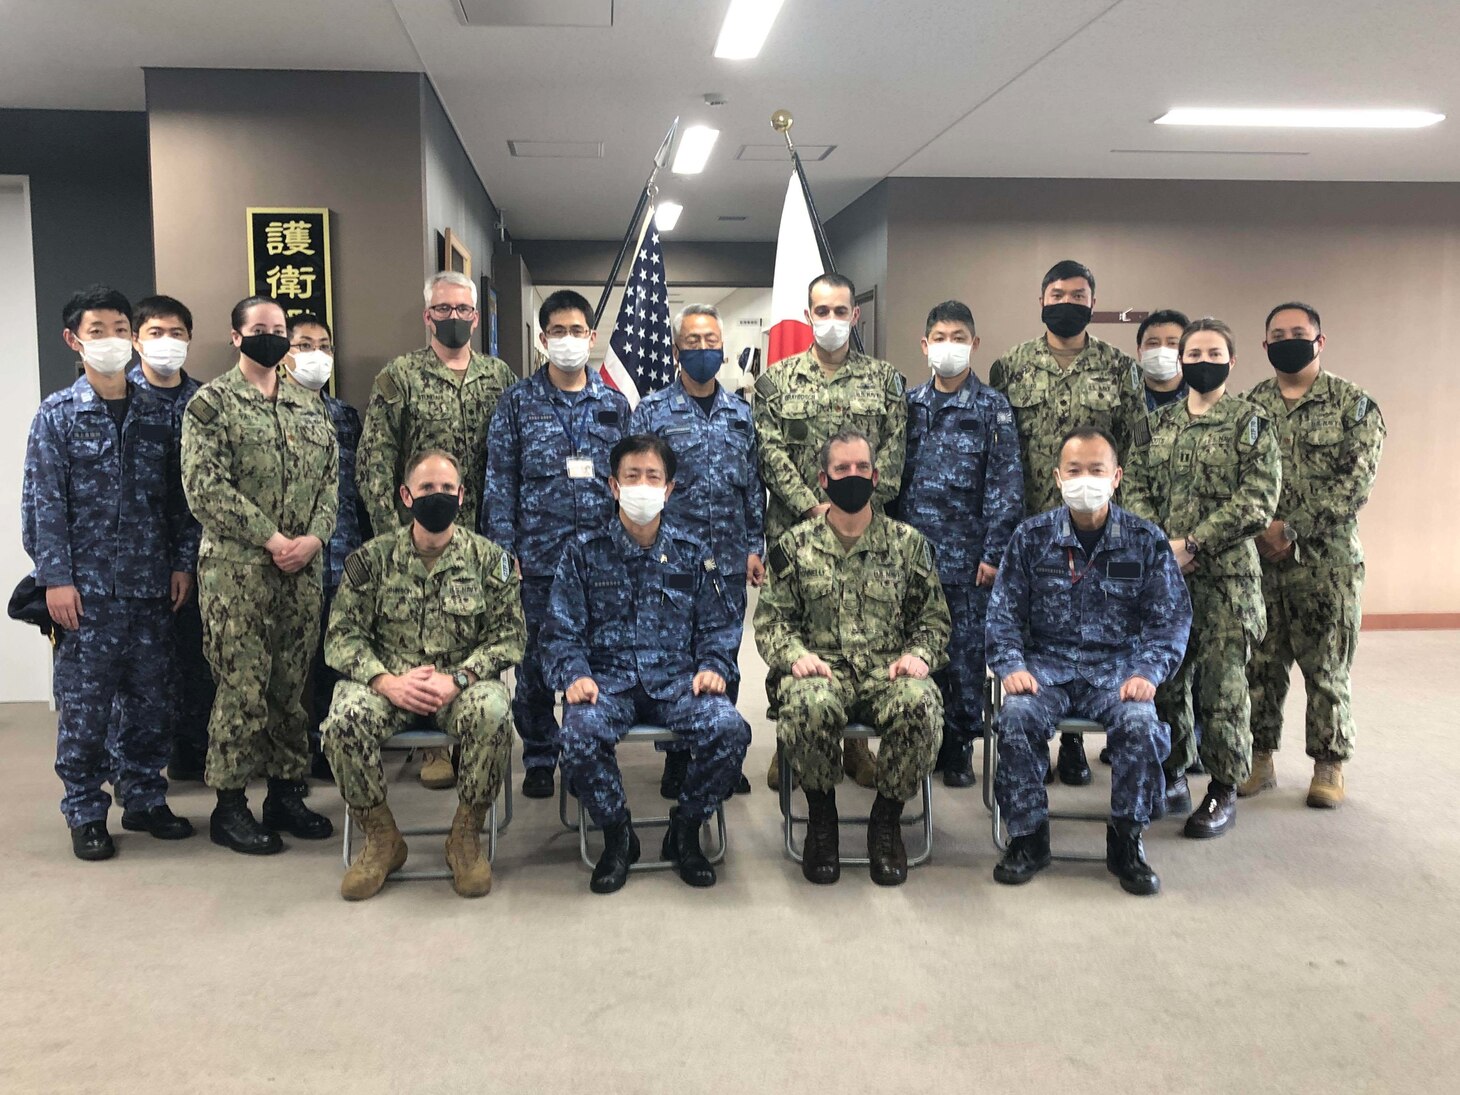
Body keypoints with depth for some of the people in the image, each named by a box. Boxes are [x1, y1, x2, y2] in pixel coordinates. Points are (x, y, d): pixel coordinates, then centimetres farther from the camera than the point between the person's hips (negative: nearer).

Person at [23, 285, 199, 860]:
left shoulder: (157, 412, 8)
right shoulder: (57, 415, 0)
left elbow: (178, 495, 10)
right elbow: (43, 504, -4)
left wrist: (183, 561, 4)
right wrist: (55, 578, -10)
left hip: (151, 585, 3)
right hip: (88, 589, -3)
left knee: (150, 699, 10)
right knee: (85, 705, 3)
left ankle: (143, 798, 24)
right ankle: (85, 813, 16)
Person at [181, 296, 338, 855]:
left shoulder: (310, 406, 14)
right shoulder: (210, 403, -2)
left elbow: (330, 478, 11)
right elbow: (204, 486, -11)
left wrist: (315, 536, -6)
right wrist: (270, 539, -16)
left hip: (303, 571, 5)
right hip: (236, 571, -5)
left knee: (293, 684, 10)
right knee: (243, 688, -2)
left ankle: (287, 792, 22)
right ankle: (229, 805, 11)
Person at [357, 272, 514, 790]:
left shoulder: (500, 376, 8)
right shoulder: (399, 377, -1)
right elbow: (374, 458, -4)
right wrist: (389, 530, -11)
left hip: (485, 534, 3)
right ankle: (434, 744, 14)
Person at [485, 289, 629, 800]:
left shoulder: (614, 405, 9)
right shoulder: (518, 403, 3)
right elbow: (500, 480, 1)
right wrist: (505, 549, -6)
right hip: (538, 558, -1)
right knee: (535, 661, 4)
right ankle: (539, 758, 20)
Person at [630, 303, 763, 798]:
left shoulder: (741, 413, 10)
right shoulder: (652, 410, -1)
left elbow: (754, 485, 12)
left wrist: (754, 547, 7)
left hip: (729, 559, 3)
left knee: (726, 660, 9)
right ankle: (677, 757, 17)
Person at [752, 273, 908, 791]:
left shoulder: (885, 379, 8)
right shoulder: (777, 380, 6)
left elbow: (893, 452, 2)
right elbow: (770, 452, -2)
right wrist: (811, 507, -12)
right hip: (792, 530, 0)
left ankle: (856, 741, 17)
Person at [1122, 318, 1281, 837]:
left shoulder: (1251, 423, 1)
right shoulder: (1156, 424, 13)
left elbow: (1258, 500, -9)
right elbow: (1135, 489, 7)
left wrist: (1192, 544, -15)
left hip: (1226, 574, -4)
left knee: (1220, 683, 0)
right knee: (1165, 677, 8)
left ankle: (1224, 790, 12)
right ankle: (1172, 776, 23)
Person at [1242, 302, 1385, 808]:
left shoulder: (1353, 404, -1)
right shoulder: (1249, 405, 8)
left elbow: (1354, 483, -11)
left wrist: (1291, 529, -17)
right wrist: (1256, 531, -11)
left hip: (1326, 561, -3)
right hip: (1257, 559, 3)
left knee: (1327, 667, 5)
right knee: (1260, 665, 8)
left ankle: (1329, 766, 18)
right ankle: (1260, 759, 21)